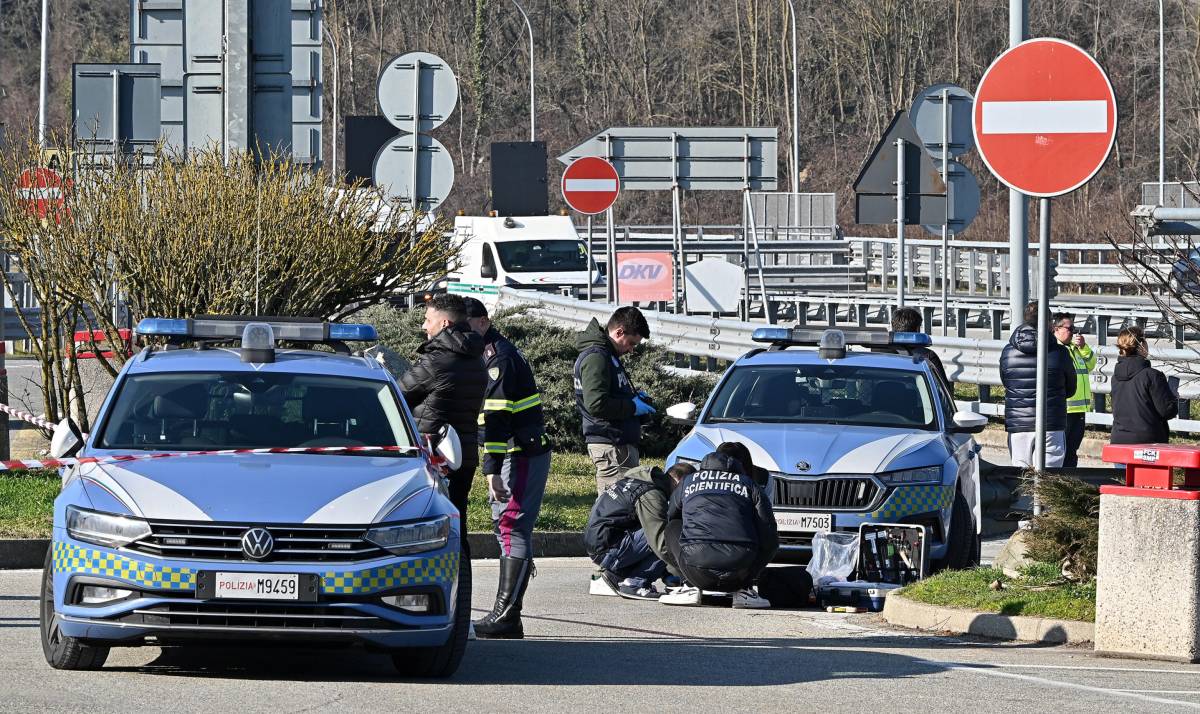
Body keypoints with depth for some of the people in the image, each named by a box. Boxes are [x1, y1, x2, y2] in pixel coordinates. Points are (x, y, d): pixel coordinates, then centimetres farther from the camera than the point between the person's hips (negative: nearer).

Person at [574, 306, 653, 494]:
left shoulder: (607, 355, 19)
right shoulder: (596, 357, -14)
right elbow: (596, 404, -23)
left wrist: (633, 396, 16)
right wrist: (632, 407, -13)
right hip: (611, 445, -11)